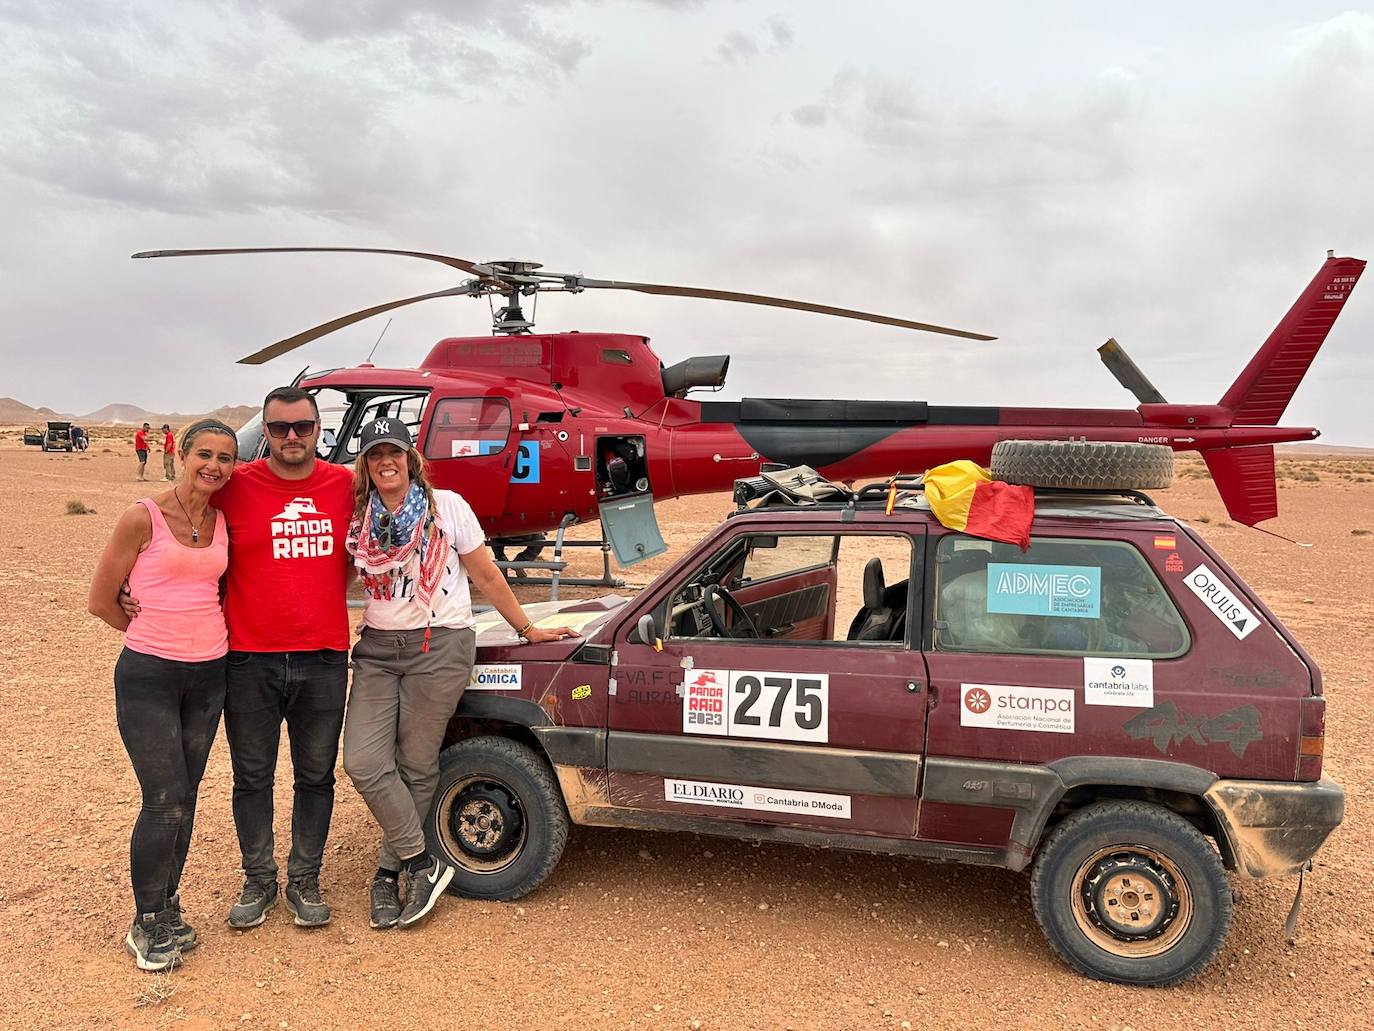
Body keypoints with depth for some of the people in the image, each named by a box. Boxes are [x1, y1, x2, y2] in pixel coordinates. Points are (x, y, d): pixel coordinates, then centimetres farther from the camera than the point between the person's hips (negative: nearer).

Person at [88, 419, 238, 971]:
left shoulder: (222, 523, 7)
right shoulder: (143, 518, -8)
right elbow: (102, 601, -3)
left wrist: (194, 632, 4)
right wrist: (160, 633, 5)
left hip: (208, 675, 5)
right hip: (148, 676, -5)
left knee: (183, 799, 11)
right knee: (165, 801, -6)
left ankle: (168, 908, 26)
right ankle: (146, 925, 12)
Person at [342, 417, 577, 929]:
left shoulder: (446, 507, -2)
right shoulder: (357, 520, 6)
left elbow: (487, 576, 5)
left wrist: (528, 629, 9)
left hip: (439, 647, -3)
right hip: (377, 650, 3)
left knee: (416, 767, 2)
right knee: (363, 762, -9)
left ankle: (389, 872, 21)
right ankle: (424, 864, 6)